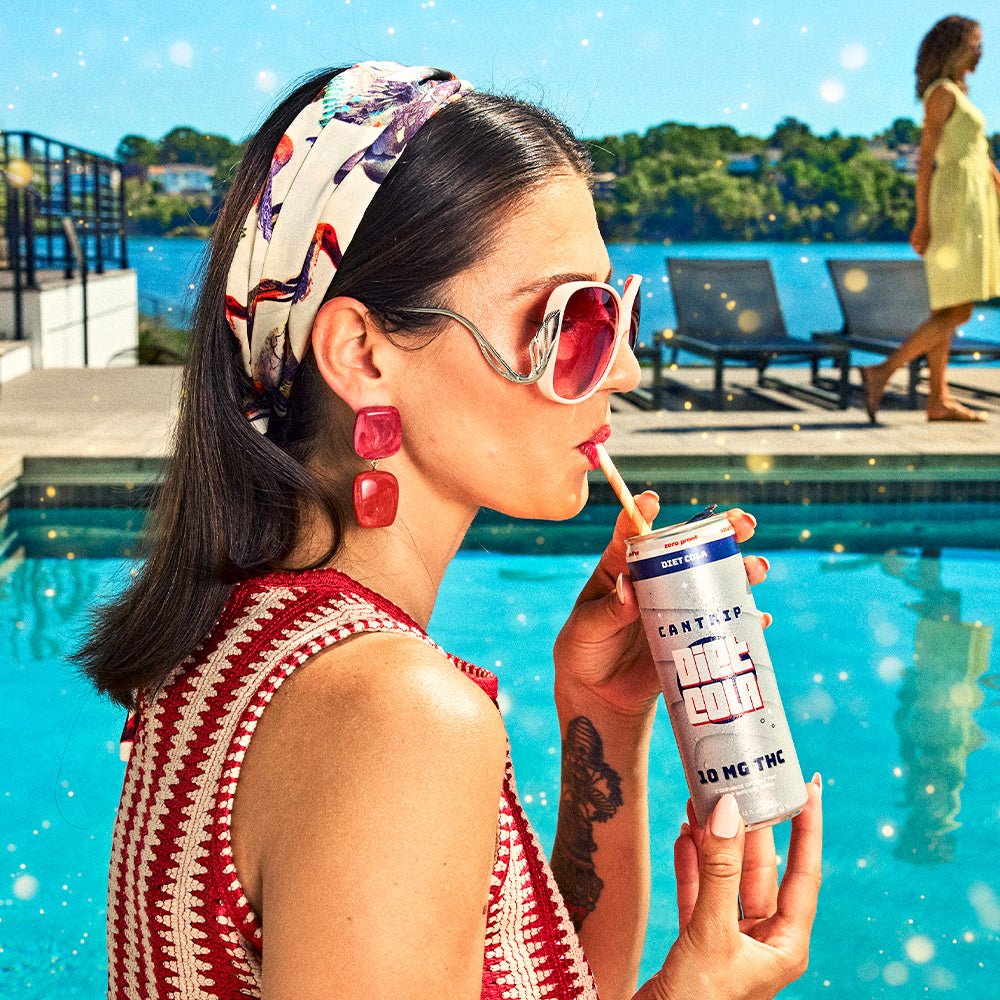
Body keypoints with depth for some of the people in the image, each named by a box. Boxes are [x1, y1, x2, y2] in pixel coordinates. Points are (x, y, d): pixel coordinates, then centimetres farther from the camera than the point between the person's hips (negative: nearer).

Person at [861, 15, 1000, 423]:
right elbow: (926, 157, -16)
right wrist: (922, 222, -20)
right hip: (957, 206, -10)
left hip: (964, 206, 10)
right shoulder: (942, 92, -11)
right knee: (957, 313, -11)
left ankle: (939, 401, 7)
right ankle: (882, 372, -13)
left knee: (947, 311, 7)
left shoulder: (956, 94, 19)